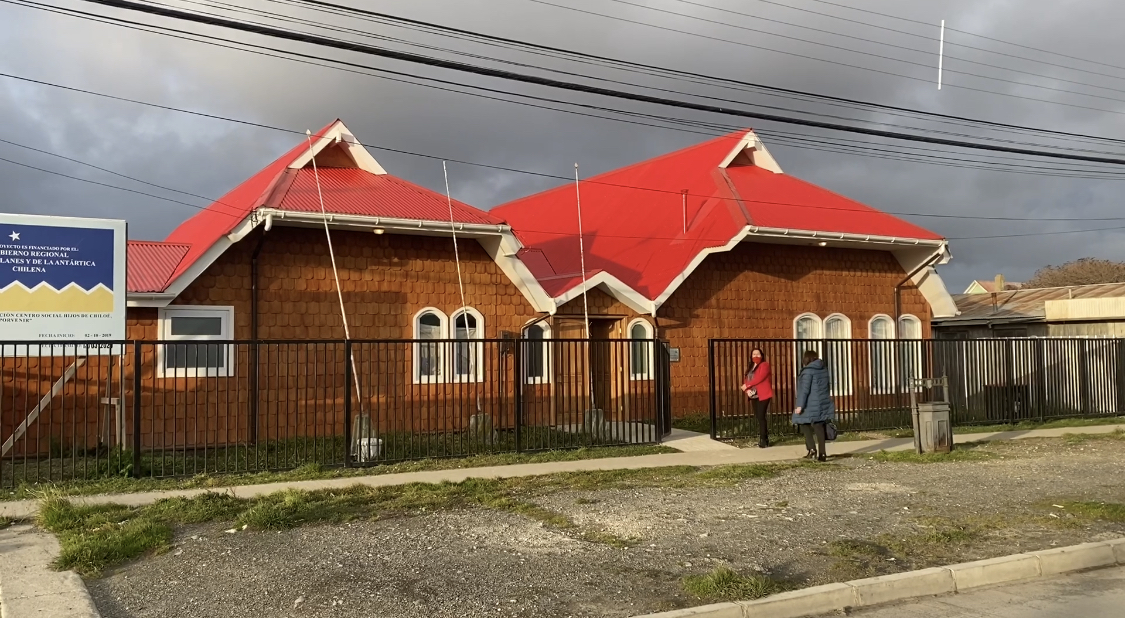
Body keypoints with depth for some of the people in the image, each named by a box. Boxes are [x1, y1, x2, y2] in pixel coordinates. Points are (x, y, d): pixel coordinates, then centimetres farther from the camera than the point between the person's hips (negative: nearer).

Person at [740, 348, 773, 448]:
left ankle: (763, 440, -11)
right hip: (754, 396, 8)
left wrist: (747, 385, -14)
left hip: (763, 395, -8)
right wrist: (747, 390, -8)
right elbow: (746, 380, 12)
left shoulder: (764, 365, -5)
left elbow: (759, 378, -18)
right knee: (758, 417, 7)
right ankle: (764, 439, 13)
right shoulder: (751, 368, 19)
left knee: (761, 416, -12)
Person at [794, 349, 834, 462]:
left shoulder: (808, 370, -12)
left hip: (811, 405, -7)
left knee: (804, 424, 7)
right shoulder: (824, 369, 11)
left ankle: (812, 448, -7)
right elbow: (828, 386, 19)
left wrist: (800, 405, -16)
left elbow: (805, 389, -17)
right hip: (823, 403, 7)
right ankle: (822, 453, 3)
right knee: (820, 427, 6)